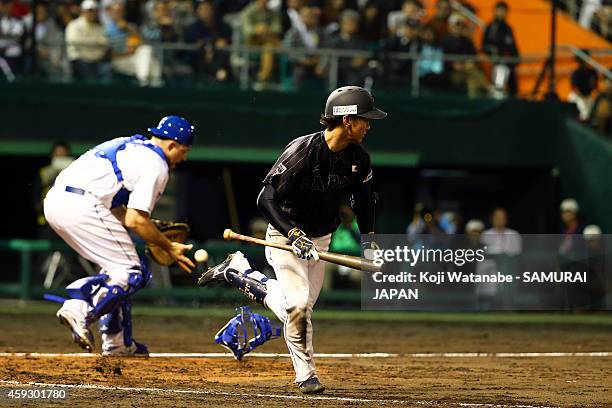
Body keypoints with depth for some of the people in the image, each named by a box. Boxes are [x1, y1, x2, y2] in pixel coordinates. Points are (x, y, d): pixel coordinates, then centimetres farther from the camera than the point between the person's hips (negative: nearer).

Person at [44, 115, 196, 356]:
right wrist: (169, 248, 4)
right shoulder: (155, 165, -2)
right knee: (131, 273, -2)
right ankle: (81, 310, -21)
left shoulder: (130, 146, 26)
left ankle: (117, 342, 19)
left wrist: (149, 230, 22)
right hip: (82, 207, -10)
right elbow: (135, 220, -8)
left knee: (116, 267, 21)